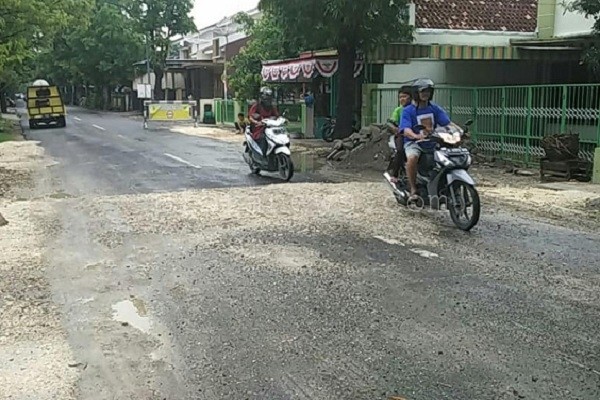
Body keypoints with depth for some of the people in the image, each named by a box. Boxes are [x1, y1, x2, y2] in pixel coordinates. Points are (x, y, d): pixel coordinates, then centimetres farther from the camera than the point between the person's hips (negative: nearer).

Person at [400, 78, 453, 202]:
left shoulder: (435, 108, 11)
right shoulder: (408, 111, -3)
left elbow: (447, 122, 2)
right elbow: (406, 130, -17)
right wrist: (416, 136, -39)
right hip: (413, 142, -4)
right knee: (412, 158, -36)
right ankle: (413, 189, -20)